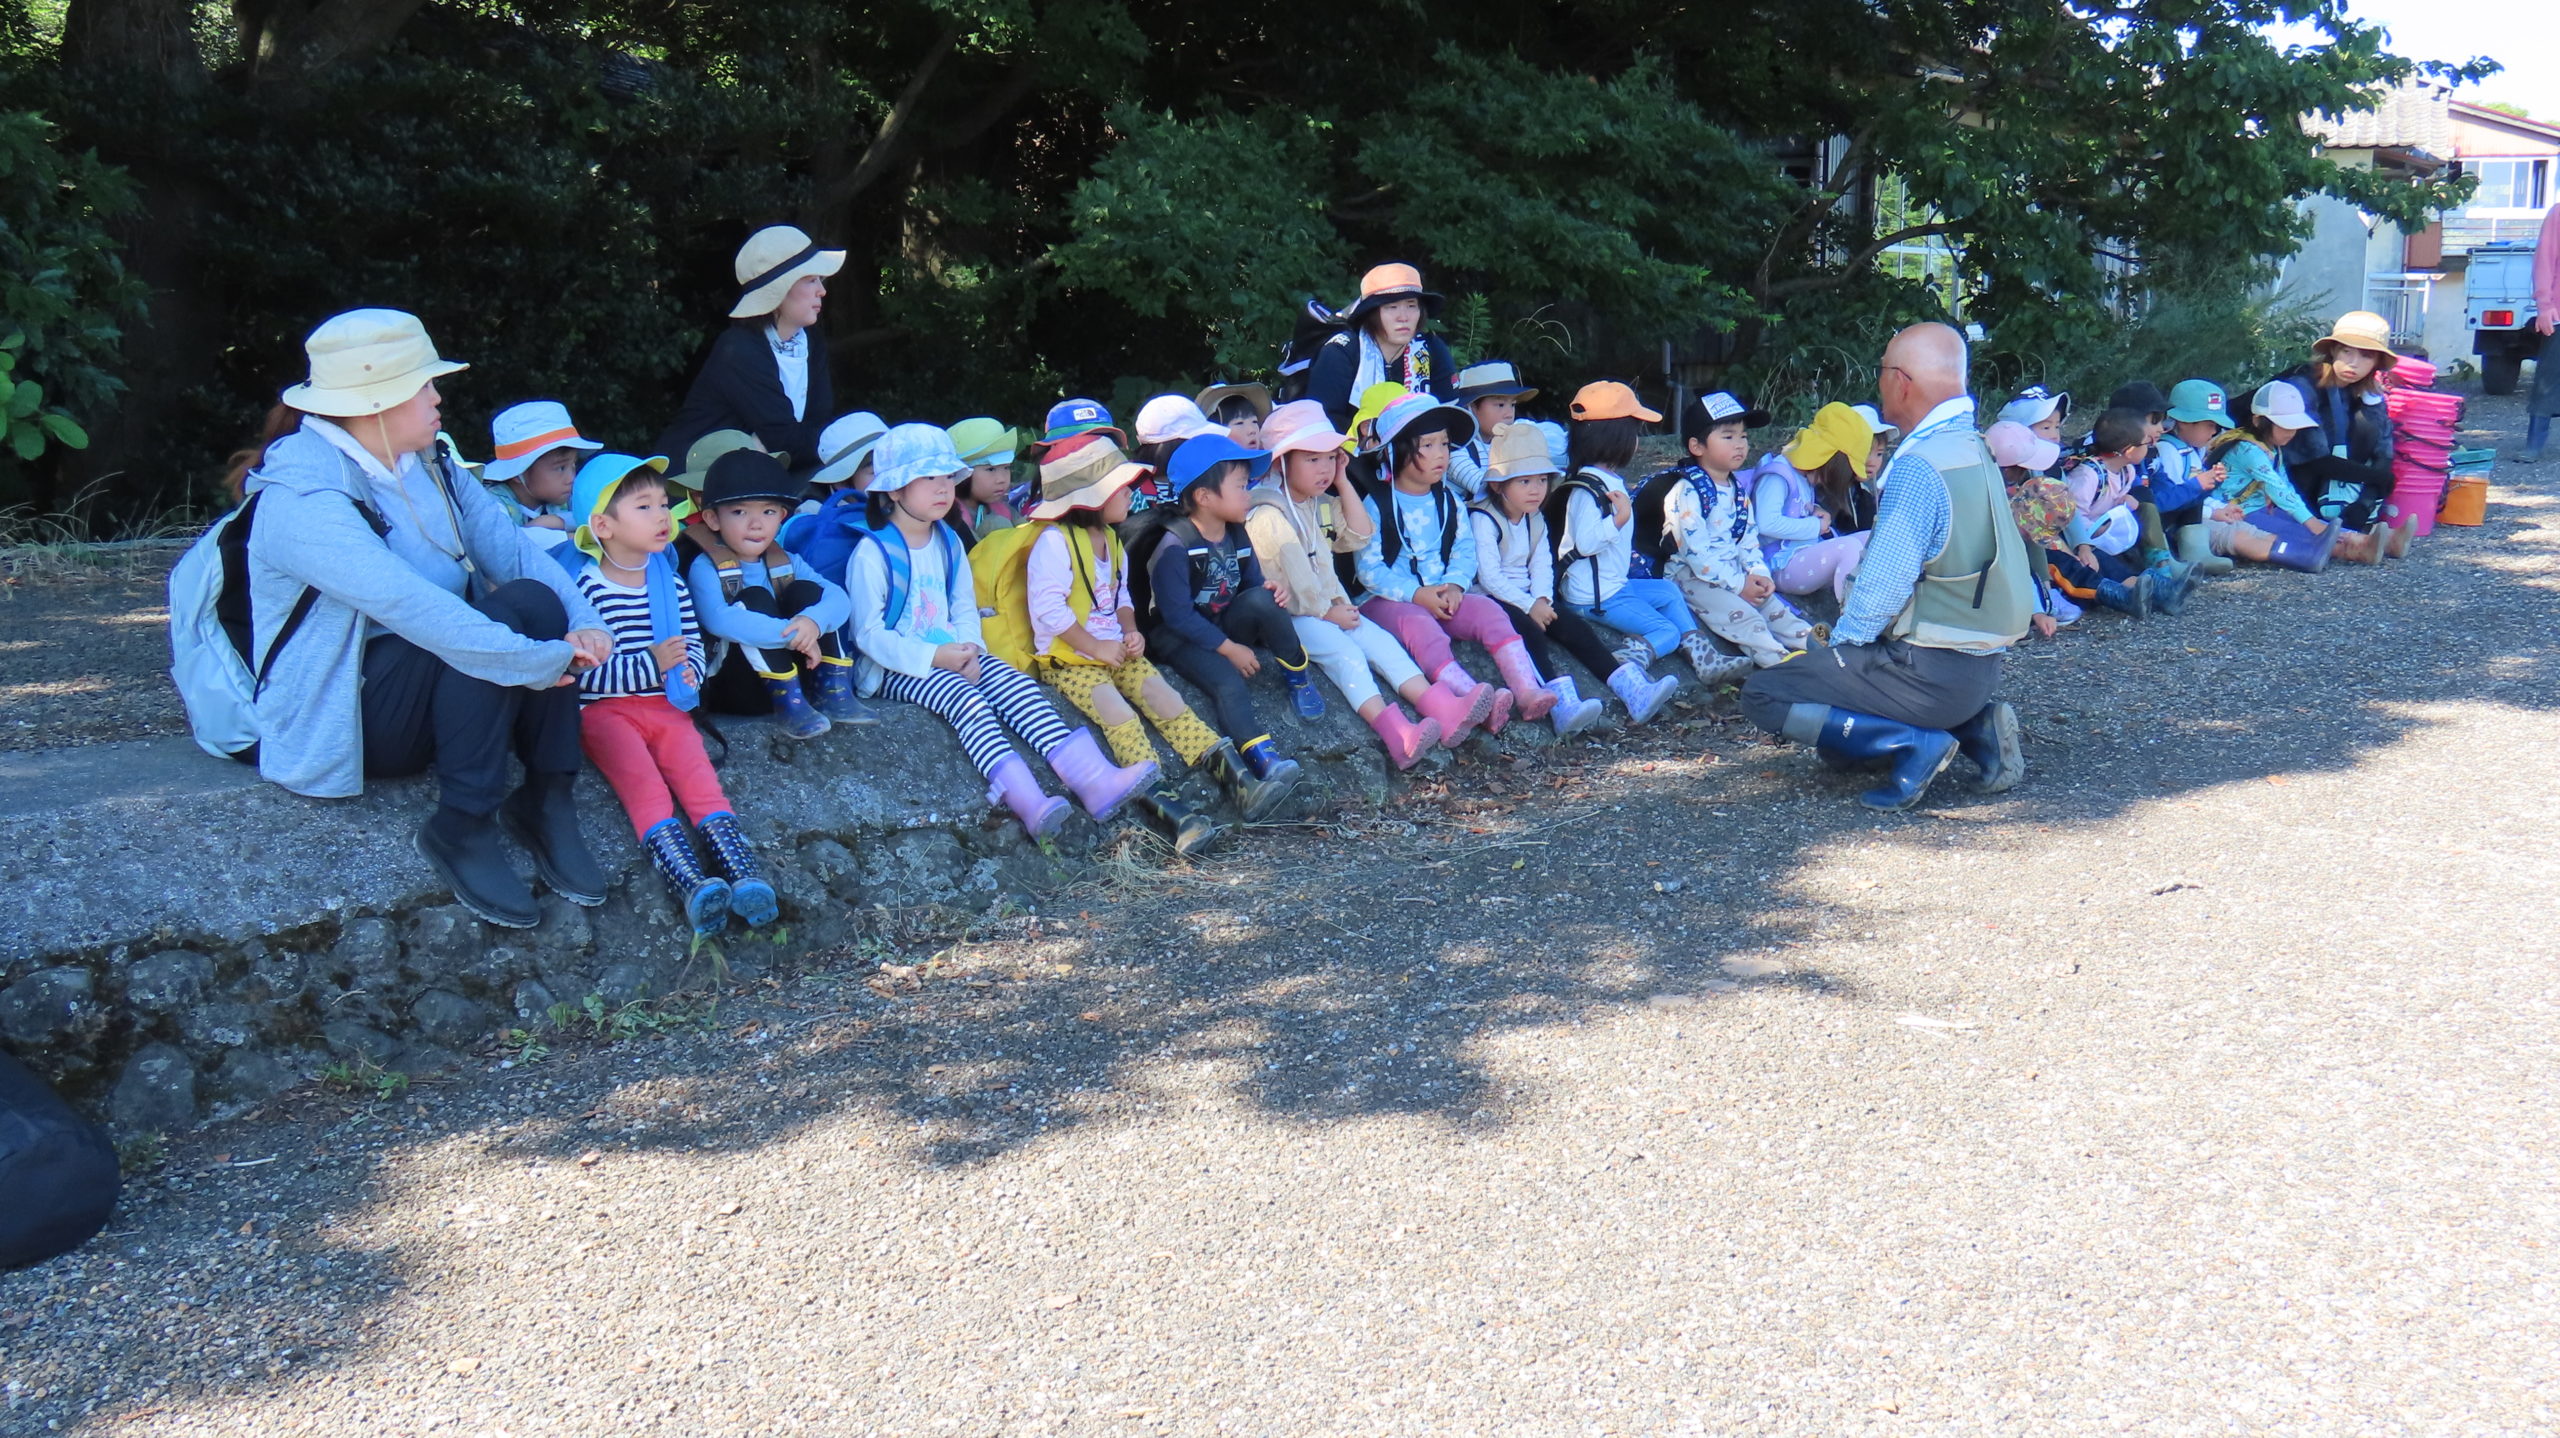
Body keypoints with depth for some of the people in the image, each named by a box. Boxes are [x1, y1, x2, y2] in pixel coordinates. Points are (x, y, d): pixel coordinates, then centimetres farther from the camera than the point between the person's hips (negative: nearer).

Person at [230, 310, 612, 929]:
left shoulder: (428, 466, 6)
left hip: (435, 690, 7)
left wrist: (584, 621, -23)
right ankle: (461, 829, -21)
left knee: (536, 600, -20)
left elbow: (511, 545, -5)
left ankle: (547, 803, -17)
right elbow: (411, 605, -32)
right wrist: (542, 660, -35)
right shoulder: (302, 499, -21)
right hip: (343, 714, -7)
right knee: (502, 623, -29)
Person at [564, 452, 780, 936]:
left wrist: (687, 671, -4)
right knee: (643, 783, -27)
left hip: (666, 706, 4)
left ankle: (744, 874, -38)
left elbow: (694, 644, 20)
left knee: (697, 774, -20)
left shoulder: (670, 581, 14)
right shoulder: (585, 586, -5)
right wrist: (650, 665, -17)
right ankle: (689, 883, -44)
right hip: (605, 711, -4)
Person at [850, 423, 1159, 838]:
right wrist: (933, 657, -23)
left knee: (1017, 685, -16)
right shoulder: (873, 552, -10)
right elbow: (868, 634, -14)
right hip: (896, 666, -6)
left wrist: (968, 650, -8)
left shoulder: (949, 543, 13)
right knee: (963, 695, -31)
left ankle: (1092, 778, -32)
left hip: (951, 654, 7)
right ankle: (1025, 799, -49)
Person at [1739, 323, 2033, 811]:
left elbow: (1887, 580, -22)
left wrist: (1840, 641, -4)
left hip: (1932, 670, -9)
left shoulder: (1919, 466, -20)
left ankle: (1916, 742, -12)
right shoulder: (1975, 449, 10)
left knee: (1762, 694, -5)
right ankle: (1973, 724, 10)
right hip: (1980, 667, 9)